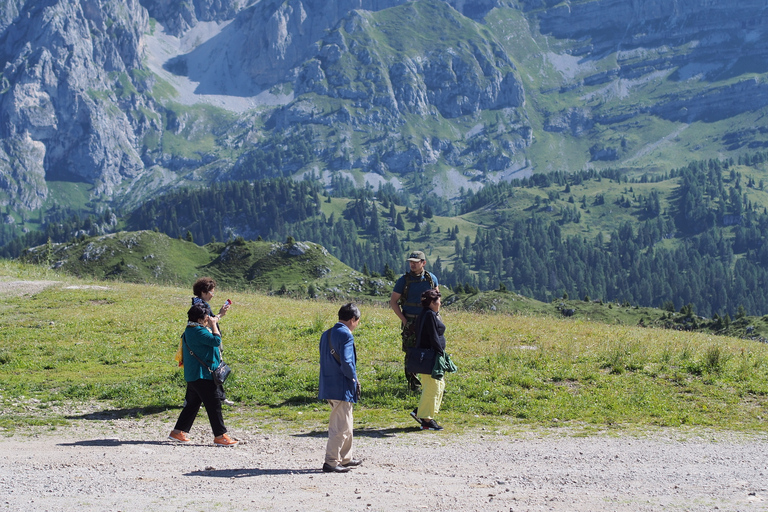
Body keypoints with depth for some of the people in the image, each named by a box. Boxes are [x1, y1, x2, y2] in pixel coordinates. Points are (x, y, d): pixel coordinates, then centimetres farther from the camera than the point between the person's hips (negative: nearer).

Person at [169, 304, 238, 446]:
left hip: (193, 375, 11)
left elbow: (209, 339, 25)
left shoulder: (190, 330, 14)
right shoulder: (198, 331, -18)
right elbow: (216, 341, -24)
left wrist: (213, 324, 15)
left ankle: (178, 432, 20)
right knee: (214, 404, -6)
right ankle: (220, 436, -4)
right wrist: (213, 325, -13)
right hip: (201, 375, -11)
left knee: (192, 404, 17)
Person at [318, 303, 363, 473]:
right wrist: (354, 379, -7)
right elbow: (346, 362, -23)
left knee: (346, 424, 20)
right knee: (340, 427, -3)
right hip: (342, 388, -9)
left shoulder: (327, 334, 12)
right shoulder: (345, 335, -15)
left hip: (329, 386, 9)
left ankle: (345, 459, 29)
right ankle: (331, 462, -2)